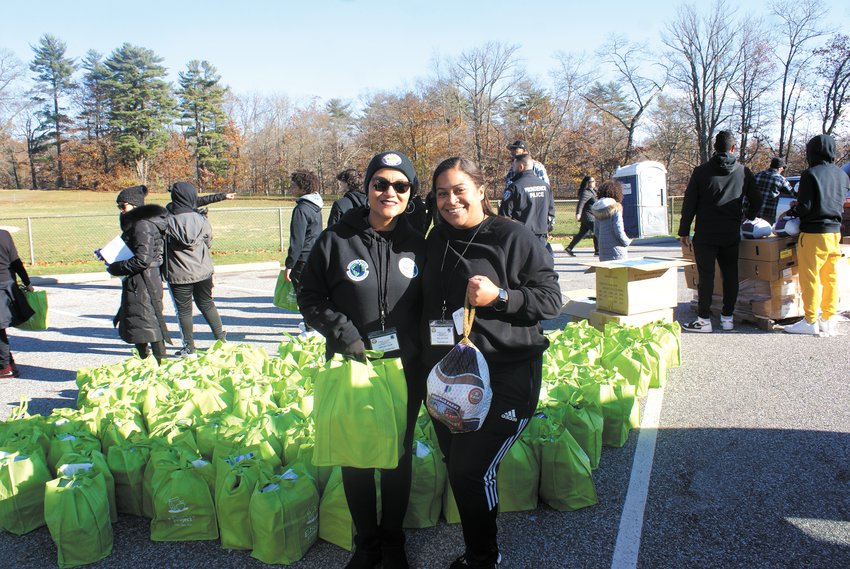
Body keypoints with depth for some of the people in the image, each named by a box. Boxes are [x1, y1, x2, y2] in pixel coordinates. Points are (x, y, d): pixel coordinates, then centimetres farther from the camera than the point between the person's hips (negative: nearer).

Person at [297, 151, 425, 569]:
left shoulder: (416, 244, 1)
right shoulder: (336, 240, -8)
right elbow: (311, 298, -4)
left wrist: (421, 348, -3)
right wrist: (345, 335, -15)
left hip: (406, 372, 2)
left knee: (399, 456, 14)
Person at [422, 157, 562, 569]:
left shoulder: (513, 237, -8)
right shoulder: (436, 240, 10)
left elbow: (551, 299, -8)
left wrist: (499, 297, -23)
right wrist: (427, 364, 15)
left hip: (504, 376, -6)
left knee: (472, 470, -7)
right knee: (457, 468, 14)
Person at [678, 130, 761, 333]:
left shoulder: (701, 171, -3)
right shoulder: (744, 172, 4)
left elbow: (689, 204, -3)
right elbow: (756, 202, 12)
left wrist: (684, 231, 3)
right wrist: (748, 219, 31)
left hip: (705, 235, -2)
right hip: (731, 235, 3)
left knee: (706, 276, -1)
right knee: (730, 275, 11)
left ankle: (704, 319, -1)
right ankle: (727, 317, 17)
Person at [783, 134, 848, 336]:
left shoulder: (810, 174, -12)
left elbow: (804, 207, -14)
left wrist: (795, 209, 6)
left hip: (814, 233, -7)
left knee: (810, 278, -1)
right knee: (830, 278, 11)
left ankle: (810, 321, 2)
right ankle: (829, 320, 15)